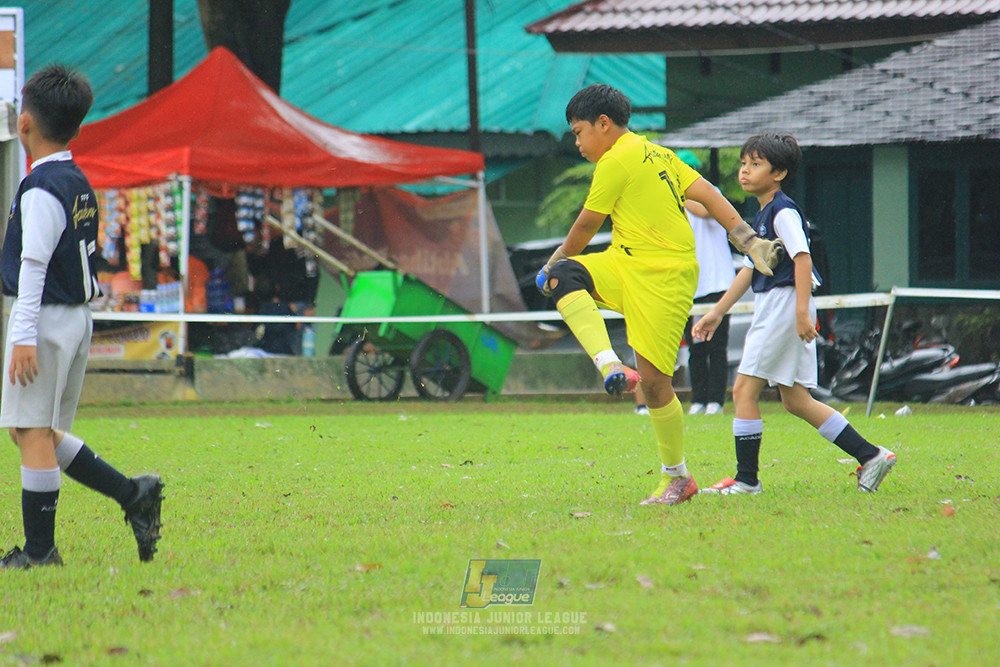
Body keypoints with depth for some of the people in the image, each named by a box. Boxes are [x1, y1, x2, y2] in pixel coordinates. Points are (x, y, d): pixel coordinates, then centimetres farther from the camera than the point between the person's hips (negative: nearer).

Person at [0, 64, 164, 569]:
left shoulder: (41, 189, -15)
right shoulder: (79, 183, 13)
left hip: (45, 318, -9)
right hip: (78, 317, 9)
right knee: (43, 433, 16)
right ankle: (131, 494, 10)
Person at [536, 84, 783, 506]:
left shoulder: (615, 162, -10)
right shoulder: (658, 154, 17)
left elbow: (587, 225, -2)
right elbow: (709, 195, 11)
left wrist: (554, 261, 15)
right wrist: (749, 242, 6)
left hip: (664, 278, -9)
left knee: (653, 381, -7)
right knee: (563, 277, -12)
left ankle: (677, 478, 4)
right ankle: (610, 366, -21)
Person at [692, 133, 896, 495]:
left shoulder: (783, 212, -11)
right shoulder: (762, 214, 18)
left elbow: (802, 259, -21)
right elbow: (750, 269, 25)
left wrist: (802, 311, -29)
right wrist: (717, 312, 26)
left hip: (785, 302, -10)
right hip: (770, 308, 10)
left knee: (745, 389, -7)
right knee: (795, 400, 10)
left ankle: (746, 478, -4)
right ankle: (870, 456, 11)